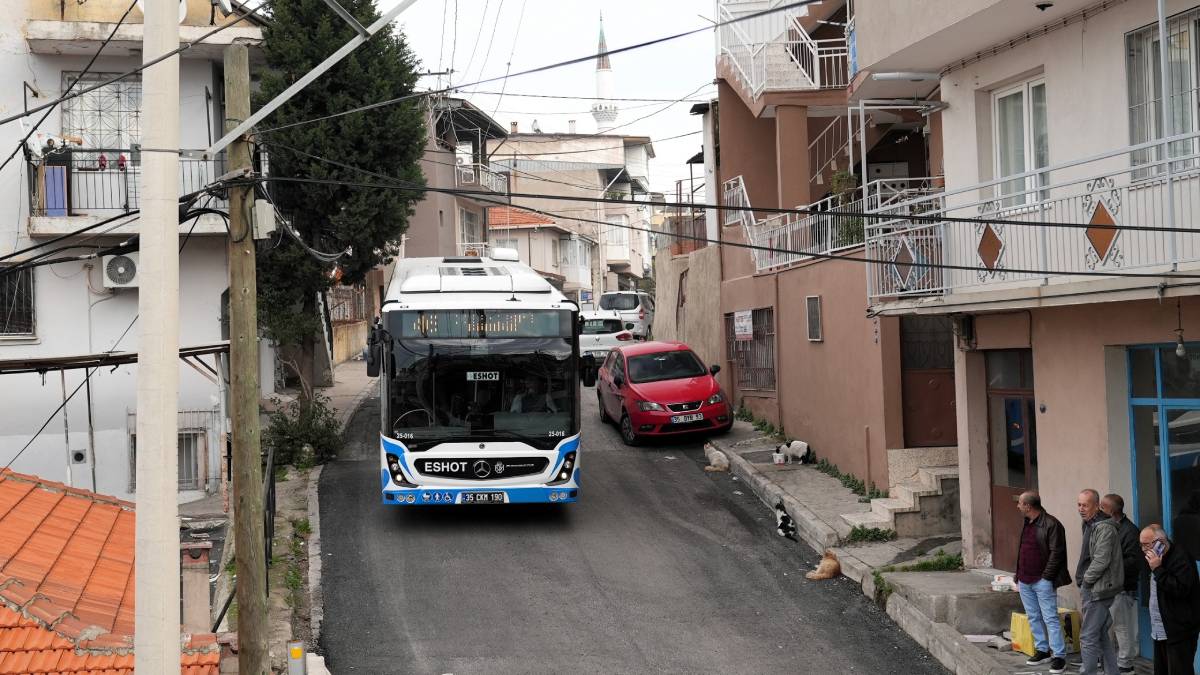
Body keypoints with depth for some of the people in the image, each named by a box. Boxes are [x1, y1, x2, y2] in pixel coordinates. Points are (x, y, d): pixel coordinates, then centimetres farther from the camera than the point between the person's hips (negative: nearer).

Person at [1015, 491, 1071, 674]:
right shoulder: (1027, 524, 13)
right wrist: (1018, 576, 16)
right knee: (1033, 618, 13)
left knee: (1050, 619, -6)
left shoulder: (1051, 524, -13)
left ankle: (1059, 656, -3)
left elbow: (1056, 553, -16)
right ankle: (1042, 650, 22)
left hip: (1042, 581, -8)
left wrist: (1046, 577, -16)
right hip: (1025, 581, 8)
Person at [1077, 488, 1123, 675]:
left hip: (1098, 590, -10)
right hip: (1092, 588, 10)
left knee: (1088, 637, -8)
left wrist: (1086, 580, -11)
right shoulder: (1090, 525, 15)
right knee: (1101, 636, 16)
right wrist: (1083, 581, 12)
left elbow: (1101, 561, -22)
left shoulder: (1104, 528, -16)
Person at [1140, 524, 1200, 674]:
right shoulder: (1160, 558, 16)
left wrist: (1158, 569, -23)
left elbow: (1181, 590, -26)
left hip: (1178, 633, -9)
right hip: (1160, 632, 9)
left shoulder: (1180, 558, -14)